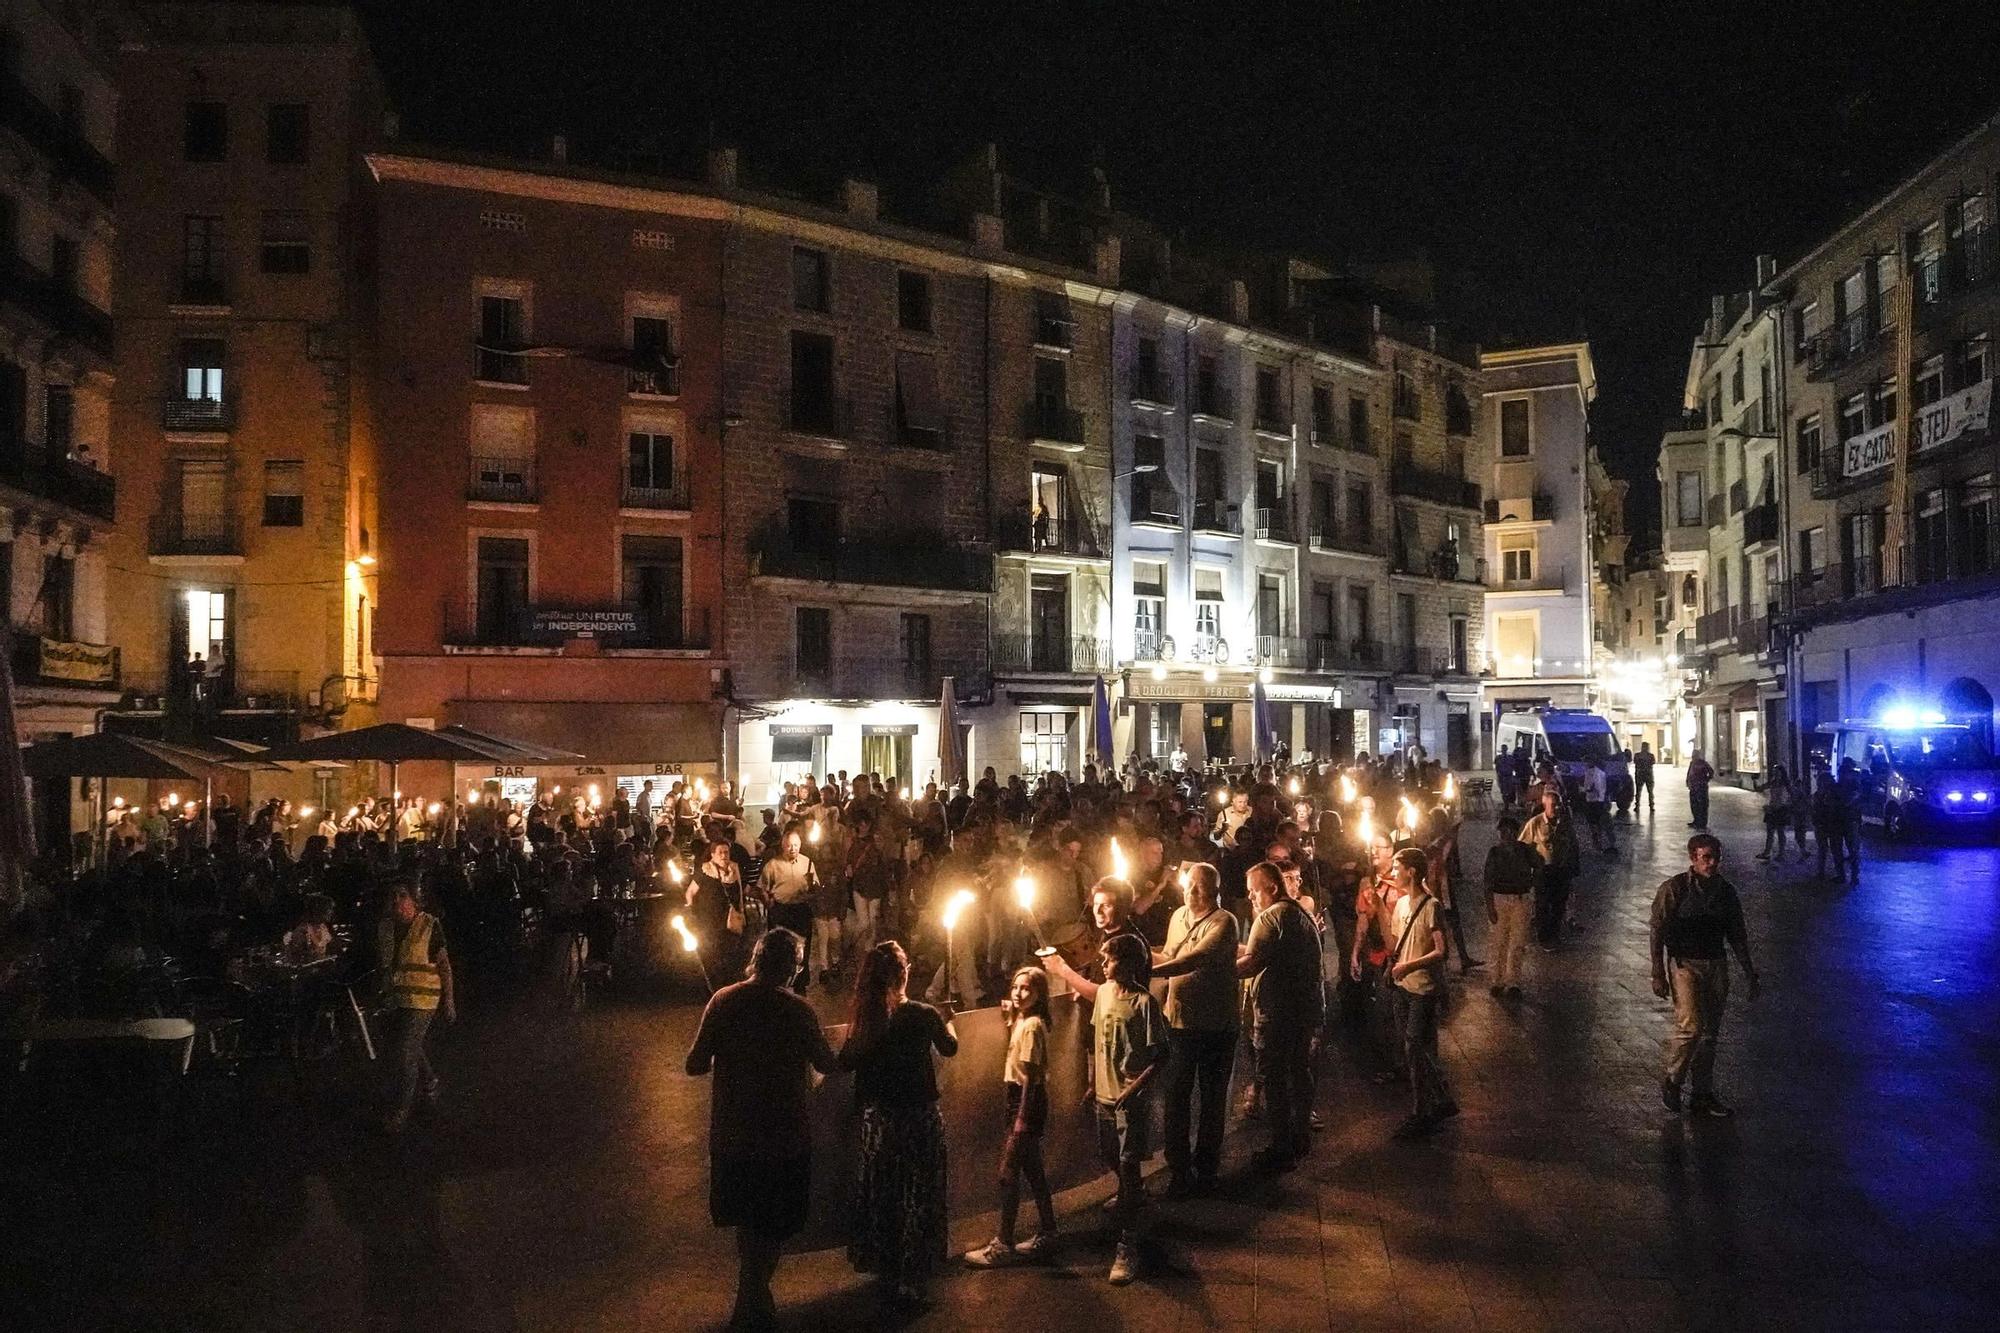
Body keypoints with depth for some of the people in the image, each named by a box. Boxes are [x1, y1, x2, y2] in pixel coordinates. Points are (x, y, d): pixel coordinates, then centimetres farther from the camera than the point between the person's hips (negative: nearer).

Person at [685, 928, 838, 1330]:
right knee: (771, 1229, 15)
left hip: (732, 1133, 3)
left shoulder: (723, 1001, -10)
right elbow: (828, 1065, -7)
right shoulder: (798, 1010, -18)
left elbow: (695, 1066, -8)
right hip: (785, 1135, -3)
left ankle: (755, 1295, 38)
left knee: (747, 1222, 23)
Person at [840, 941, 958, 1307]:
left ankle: (886, 1270, 31)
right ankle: (909, 1280, 14)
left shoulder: (865, 1018, -10)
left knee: (881, 1194, 18)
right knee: (917, 1196, 11)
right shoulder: (922, 1015, -15)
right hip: (918, 1118, -3)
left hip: (877, 1118, 3)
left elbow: (847, 1061, 2)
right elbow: (949, 1047, 4)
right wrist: (946, 1020, 24)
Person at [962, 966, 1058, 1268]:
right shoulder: (1021, 1021, 11)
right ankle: (1048, 1236, 25)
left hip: (1027, 1102, -10)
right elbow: (1021, 1071, 10)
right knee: (1033, 1172, 16)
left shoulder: (1032, 1025, -17)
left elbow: (1031, 1075, -20)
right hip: (1021, 1099, 10)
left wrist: (1022, 1118, -21)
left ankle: (1003, 1246, -1)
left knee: (1008, 1173, -6)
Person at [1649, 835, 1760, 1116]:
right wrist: (1658, 974, -10)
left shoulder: (1726, 891, 5)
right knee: (1691, 1025, -17)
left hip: (1717, 965, 5)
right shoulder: (1674, 889, -9)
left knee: (1710, 1033, 8)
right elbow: (1658, 932, -8)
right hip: (1685, 964, -5)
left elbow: (1737, 935, 15)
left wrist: (1749, 972, 14)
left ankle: (1703, 1095, 19)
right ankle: (1670, 1082, 4)